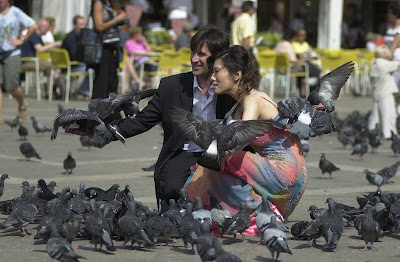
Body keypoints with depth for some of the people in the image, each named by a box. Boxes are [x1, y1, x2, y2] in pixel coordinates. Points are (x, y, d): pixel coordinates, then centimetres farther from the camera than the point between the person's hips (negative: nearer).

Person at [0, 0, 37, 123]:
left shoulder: (16, 13, -3)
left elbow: (33, 26, -6)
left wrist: (22, 40, -7)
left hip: (12, 54, -3)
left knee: (11, 87, -3)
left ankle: (22, 105, 29)